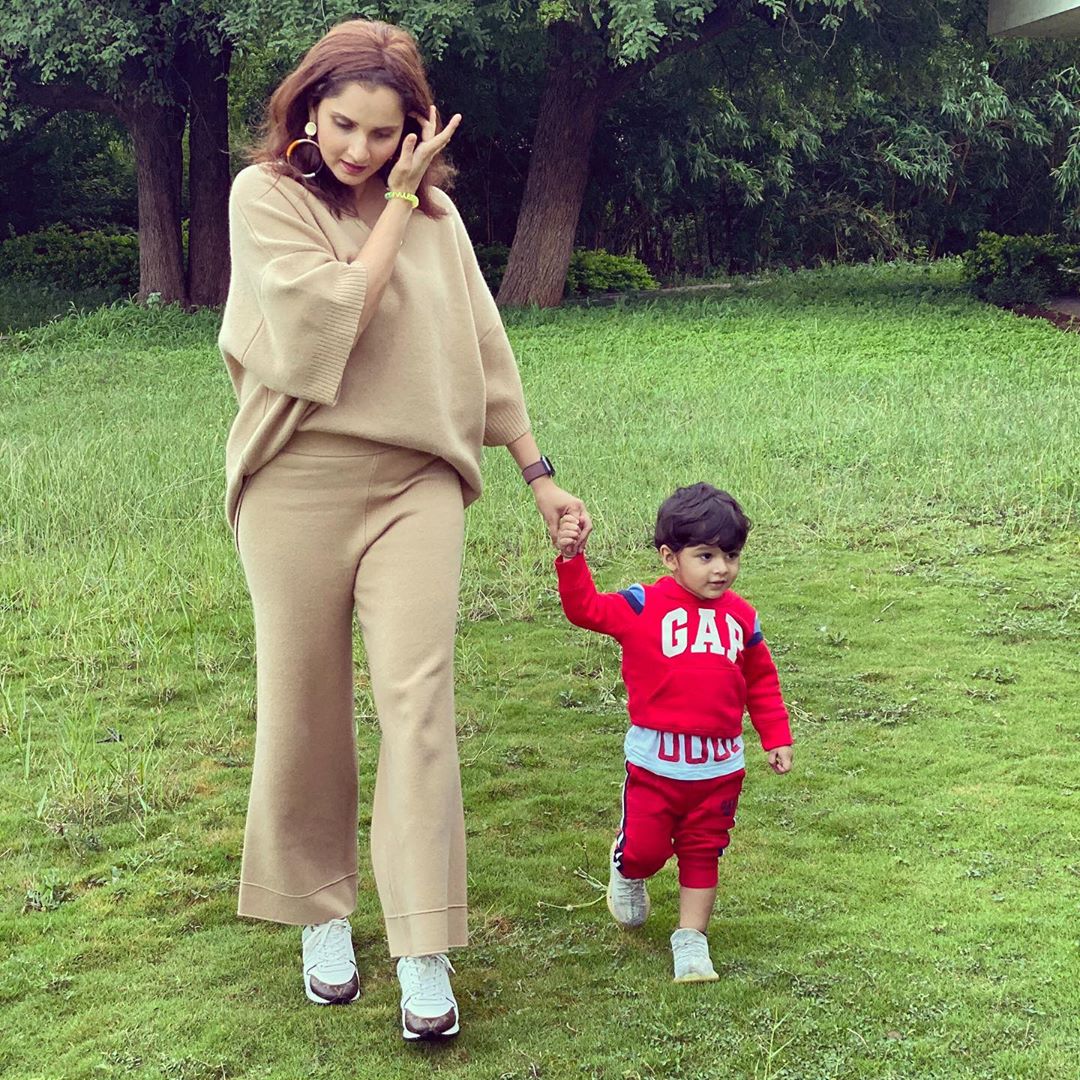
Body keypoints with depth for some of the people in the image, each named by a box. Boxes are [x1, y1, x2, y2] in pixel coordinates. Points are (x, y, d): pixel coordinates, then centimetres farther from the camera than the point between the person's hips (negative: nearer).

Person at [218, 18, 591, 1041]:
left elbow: (482, 346, 15)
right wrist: (396, 205, -8)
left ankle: (424, 955, -5)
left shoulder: (434, 210, 10)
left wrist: (538, 473, 14)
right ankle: (321, 915, 25)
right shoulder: (266, 194, -2)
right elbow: (329, 317, -15)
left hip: (416, 480, 2)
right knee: (304, 705, 6)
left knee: (418, 699, -8)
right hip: (300, 481, -2)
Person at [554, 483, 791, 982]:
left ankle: (691, 939, 22)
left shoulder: (741, 617, 5)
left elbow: (761, 682, 15)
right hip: (656, 760, -3)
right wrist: (571, 558, -27)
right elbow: (585, 608, -14)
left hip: (721, 763, 3)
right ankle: (626, 872, 36)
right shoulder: (642, 607, -7)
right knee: (644, 848, 1)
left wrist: (776, 738, 13)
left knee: (702, 854, 10)